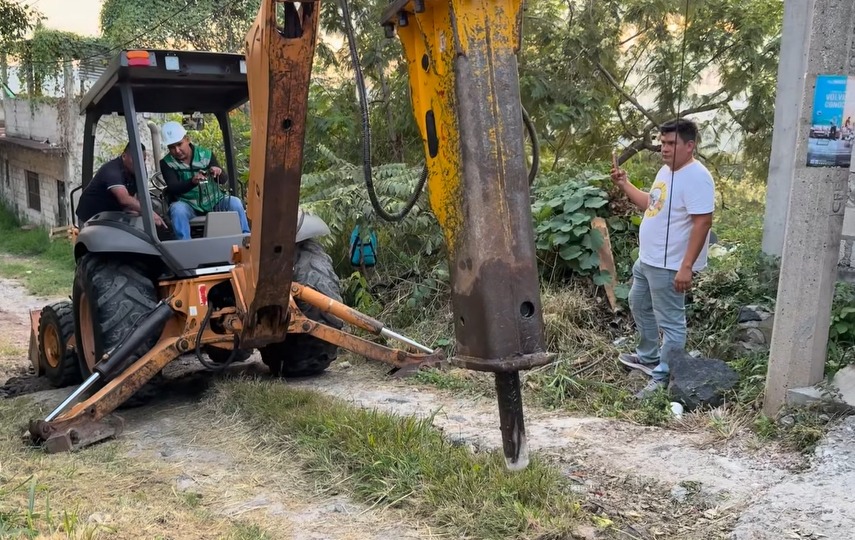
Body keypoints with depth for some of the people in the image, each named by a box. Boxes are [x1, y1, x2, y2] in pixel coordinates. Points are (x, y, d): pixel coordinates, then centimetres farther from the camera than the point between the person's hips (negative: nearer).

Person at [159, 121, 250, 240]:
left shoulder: (206, 154, -3)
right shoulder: (166, 163, -7)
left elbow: (224, 180, -10)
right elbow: (173, 188, -21)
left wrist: (219, 174, -36)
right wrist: (192, 182, -42)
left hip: (213, 201, 2)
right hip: (187, 204, -1)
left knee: (235, 202, -23)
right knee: (177, 209, -33)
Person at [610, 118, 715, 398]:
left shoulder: (696, 177, -21)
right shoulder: (666, 171, 10)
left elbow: (702, 223, -25)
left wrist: (687, 267, -28)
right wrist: (624, 183, 12)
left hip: (669, 266, -11)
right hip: (647, 259, 11)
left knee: (670, 322, 1)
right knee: (639, 306, 25)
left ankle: (663, 377, 12)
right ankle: (648, 357, 43)